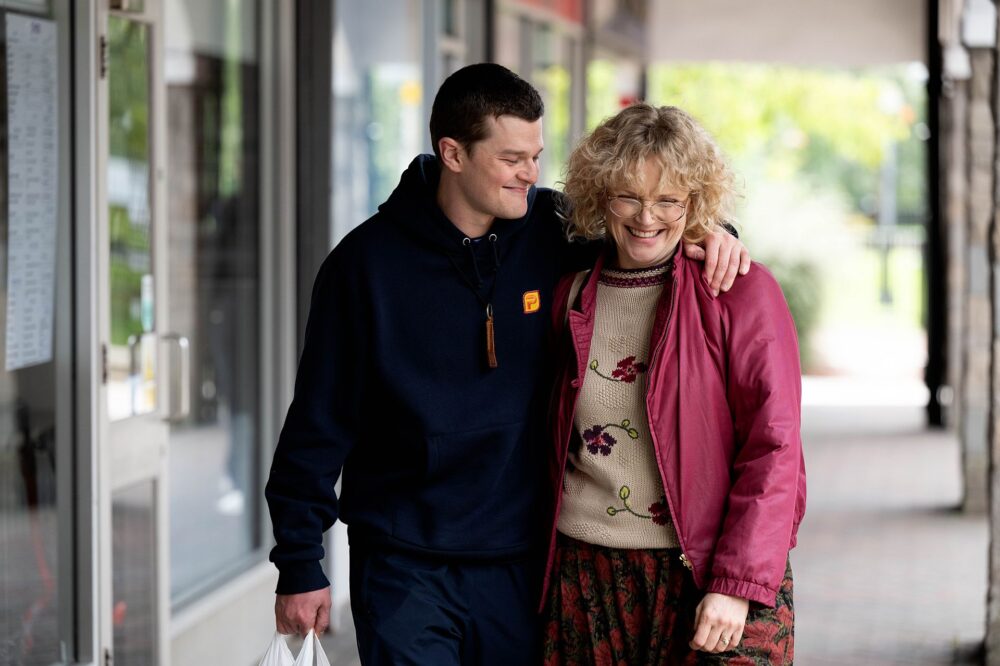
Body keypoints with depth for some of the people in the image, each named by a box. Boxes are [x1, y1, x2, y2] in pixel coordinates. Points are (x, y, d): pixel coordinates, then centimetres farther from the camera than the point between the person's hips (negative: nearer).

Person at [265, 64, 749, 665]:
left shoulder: (555, 231, -1)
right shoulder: (369, 261, -6)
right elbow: (319, 422, -3)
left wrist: (711, 233, -7)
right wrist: (299, 565, -3)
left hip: (520, 565, 3)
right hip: (406, 567, -3)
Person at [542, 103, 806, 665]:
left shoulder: (742, 291, -2)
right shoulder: (571, 297, 10)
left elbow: (773, 450, -7)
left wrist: (738, 585, -14)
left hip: (713, 581, -3)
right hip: (586, 583, 3)